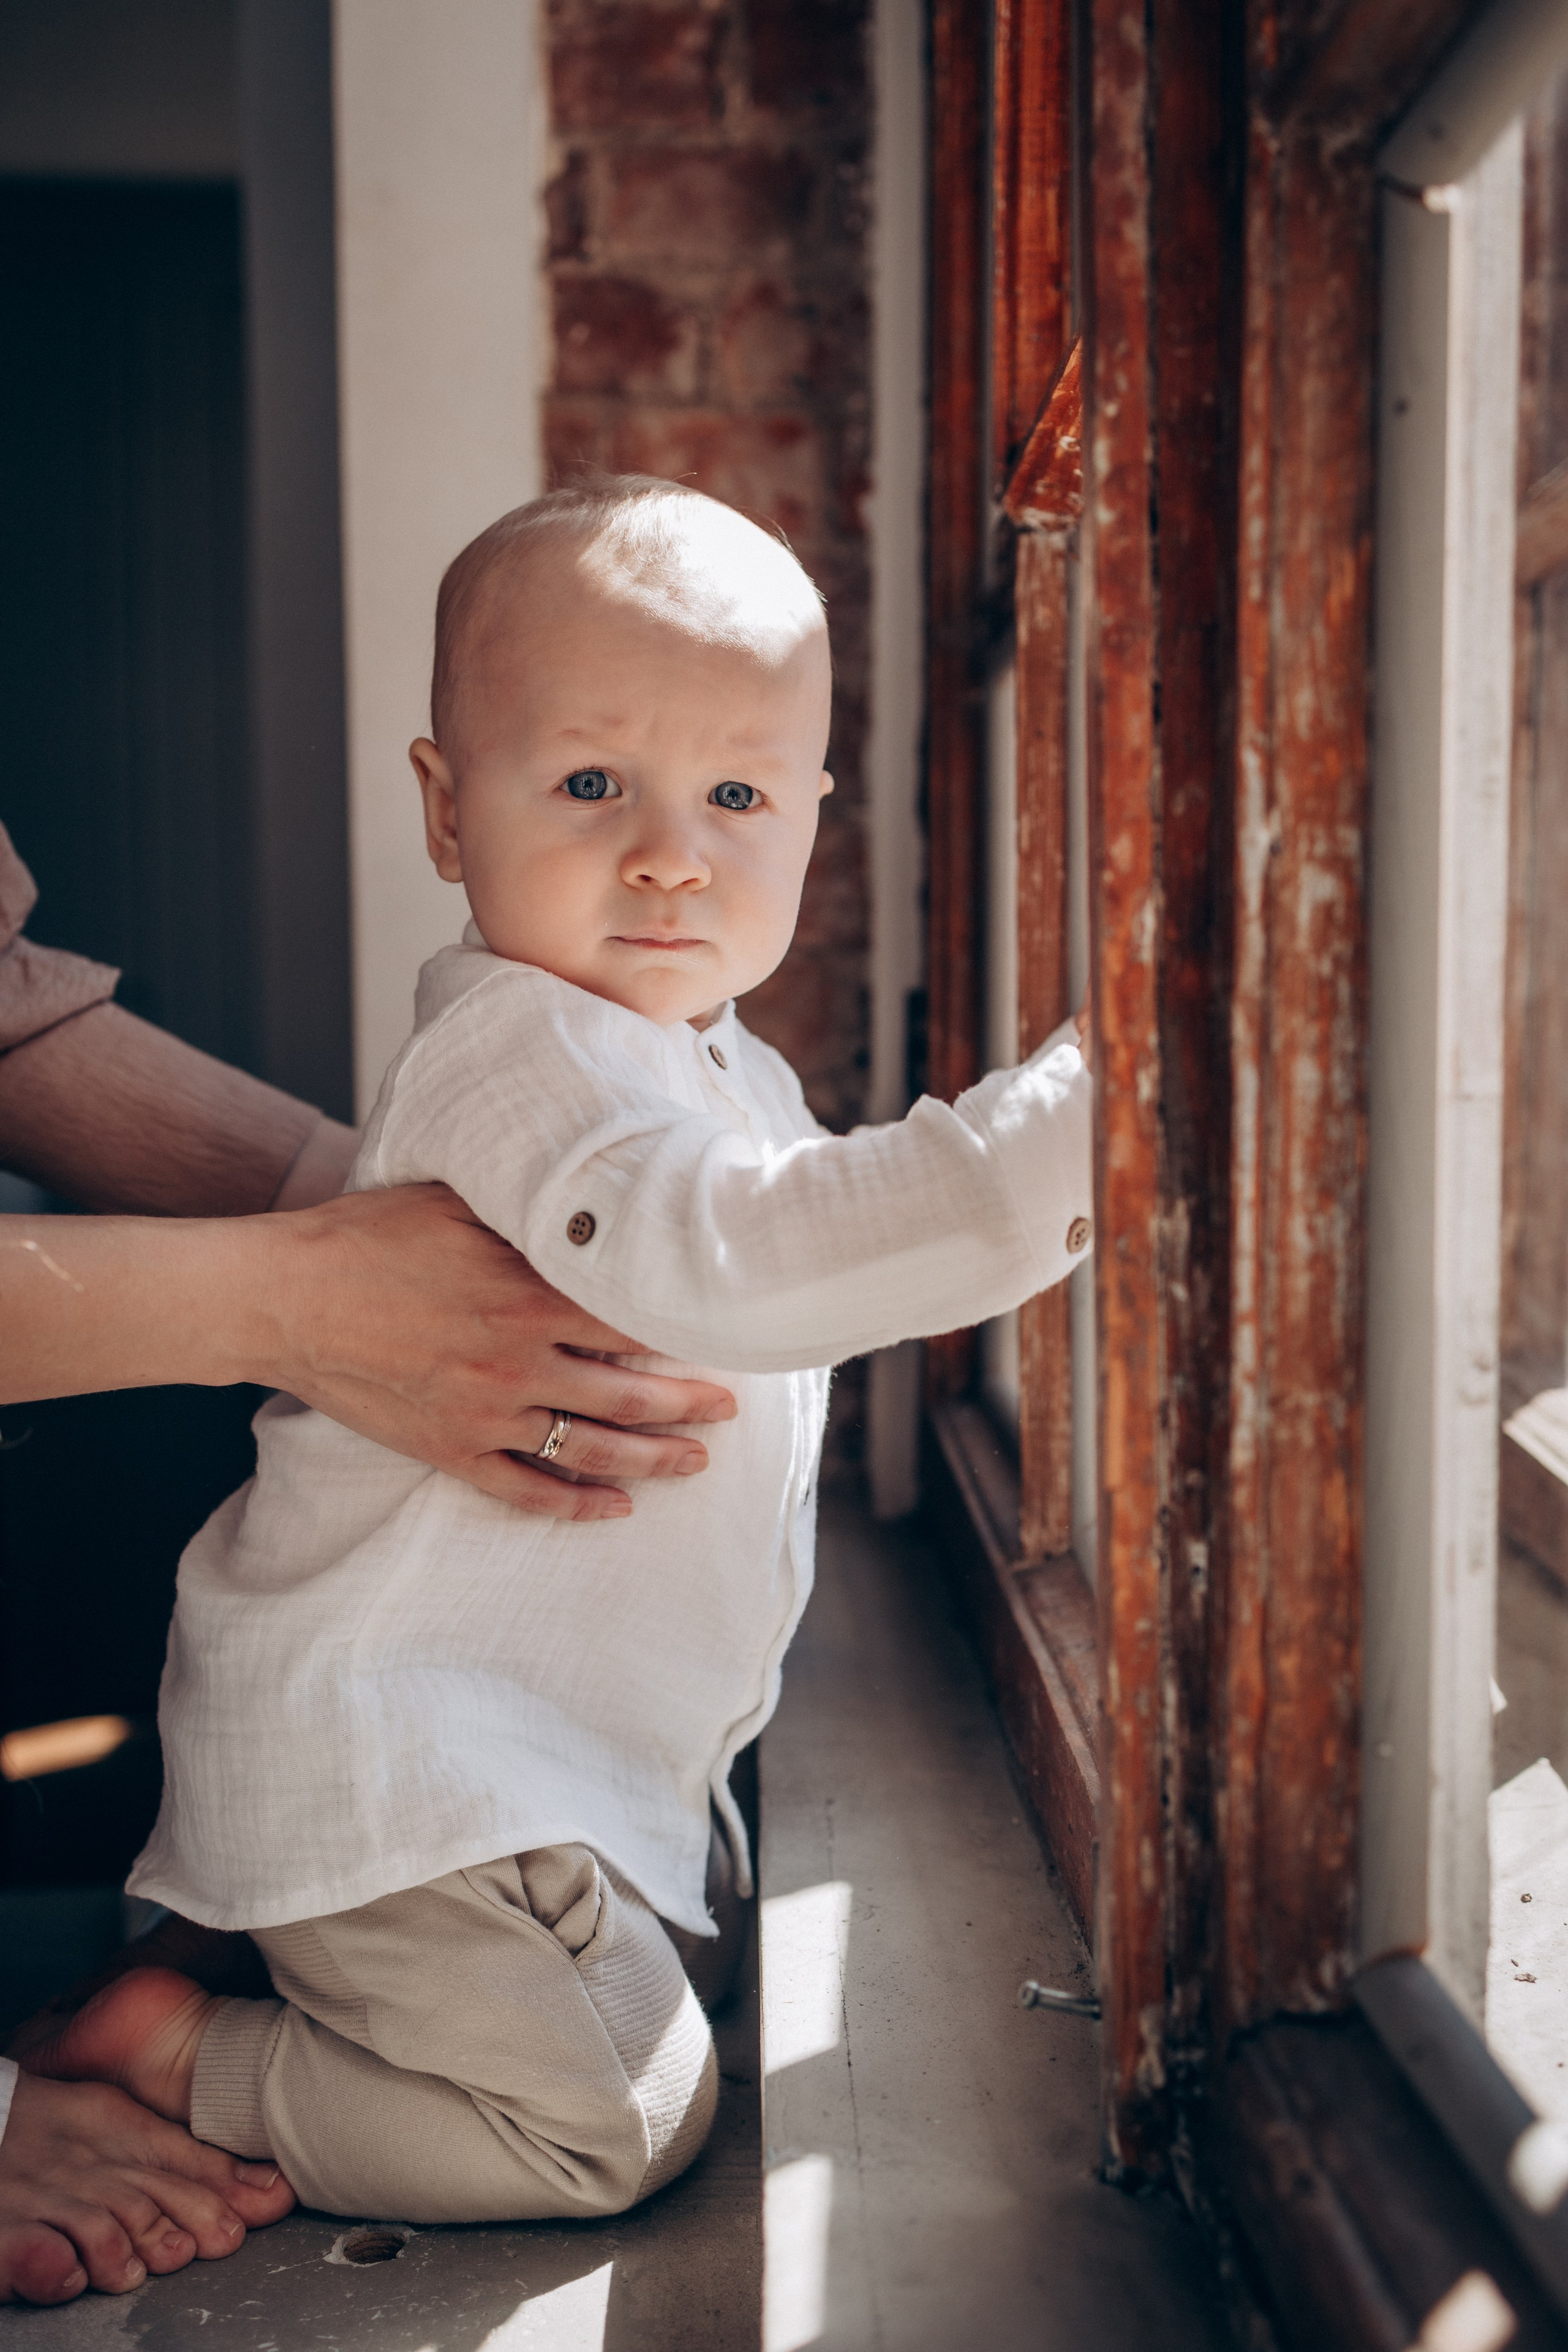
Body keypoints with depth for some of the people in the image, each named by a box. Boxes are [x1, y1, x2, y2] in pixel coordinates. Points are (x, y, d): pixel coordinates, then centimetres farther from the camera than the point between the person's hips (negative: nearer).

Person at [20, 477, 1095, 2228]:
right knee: (607, 2124, -6)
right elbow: (716, 1258, -44)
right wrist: (1073, 1125, -47)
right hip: (392, 1750, -10)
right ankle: (170, 2056, 7)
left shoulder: (728, 1073, 9)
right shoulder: (518, 1057, -26)